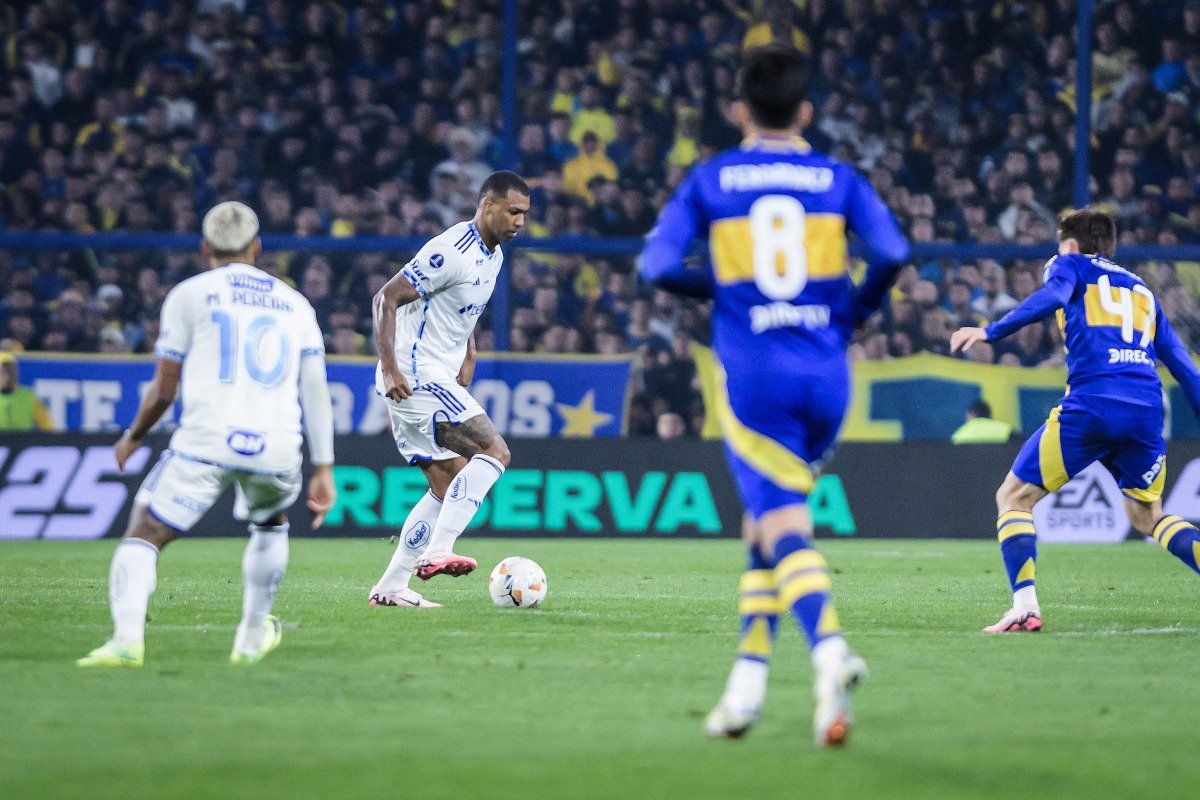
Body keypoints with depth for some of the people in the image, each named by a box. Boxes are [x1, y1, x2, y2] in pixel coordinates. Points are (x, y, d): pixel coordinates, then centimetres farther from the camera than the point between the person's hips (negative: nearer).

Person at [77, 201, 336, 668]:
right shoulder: (294, 304, 20)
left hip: (206, 441, -3)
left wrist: (133, 437, 28)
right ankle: (251, 639, 36)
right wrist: (323, 469, 14)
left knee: (142, 537, 2)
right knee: (270, 524, 34)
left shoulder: (189, 295, 11)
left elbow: (163, 390, 11)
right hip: (277, 448, 3)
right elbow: (315, 390, 13)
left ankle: (127, 638, -22)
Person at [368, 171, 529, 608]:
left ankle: (391, 587, 9)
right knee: (494, 451, -19)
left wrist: (467, 352, 14)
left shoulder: (493, 256, 13)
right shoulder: (451, 252, -17)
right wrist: (390, 369, -26)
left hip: (437, 379, 10)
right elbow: (386, 298, -19)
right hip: (415, 378, -10)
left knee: (449, 488, 9)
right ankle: (435, 551, -25)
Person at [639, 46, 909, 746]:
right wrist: (856, 312, 11)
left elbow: (657, 267, -4)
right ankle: (750, 675, 16)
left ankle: (830, 649, -36)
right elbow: (892, 252, -7)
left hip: (753, 375, -3)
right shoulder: (838, 179, 6)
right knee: (767, 519, 20)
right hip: (826, 373, 3)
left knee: (785, 528, -10)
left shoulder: (710, 181, 4)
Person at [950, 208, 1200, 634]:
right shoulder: (1141, 289, 29)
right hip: (1147, 411, 5)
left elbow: (1052, 296, -9)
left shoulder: (1071, 265, 16)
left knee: (1013, 498, 7)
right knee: (1148, 515, 24)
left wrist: (991, 331, -14)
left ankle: (1025, 605, -11)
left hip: (1091, 404, -5)